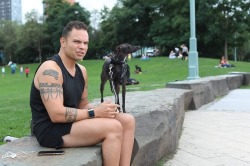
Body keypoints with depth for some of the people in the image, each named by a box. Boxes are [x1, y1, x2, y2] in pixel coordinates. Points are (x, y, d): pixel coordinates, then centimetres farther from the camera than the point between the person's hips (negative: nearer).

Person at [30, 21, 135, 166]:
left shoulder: (81, 70, 10)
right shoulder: (50, 69, -18)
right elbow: (56, 114, -25)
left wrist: (102, 109, -8)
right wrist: (95, 112, -20)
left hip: (71, 122, 9)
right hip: (51, 130, -9)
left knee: (128, 121, -2)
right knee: (113, 127, -24)